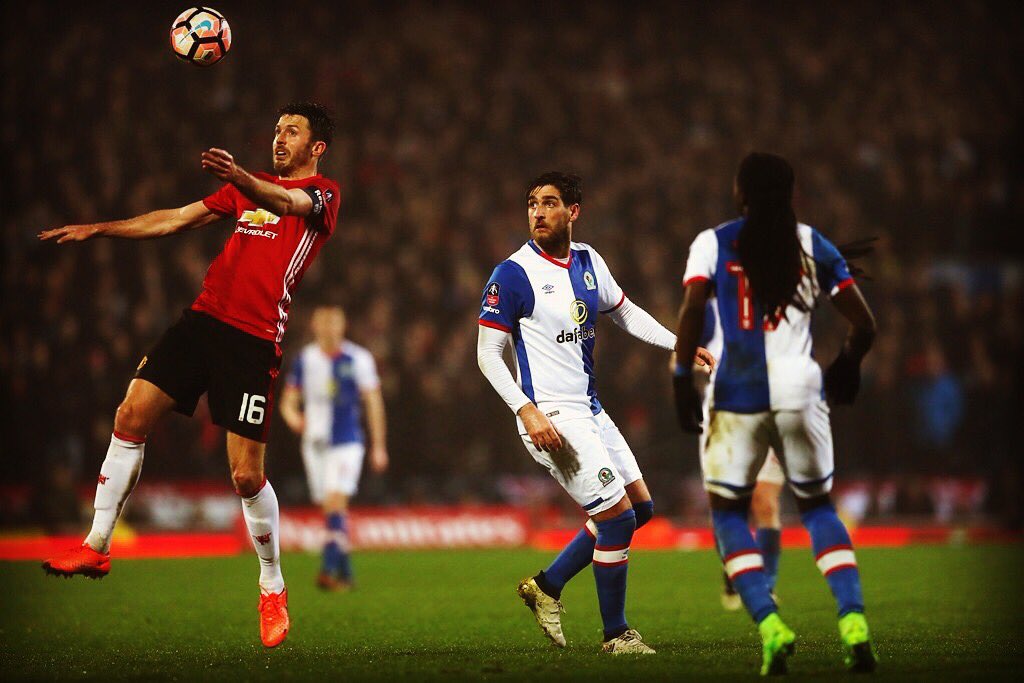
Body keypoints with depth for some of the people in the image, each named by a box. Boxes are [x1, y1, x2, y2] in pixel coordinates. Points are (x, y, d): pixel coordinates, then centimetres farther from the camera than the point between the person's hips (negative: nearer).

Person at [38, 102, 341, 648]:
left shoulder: (322, 193, 1)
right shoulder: (247, 188, 23)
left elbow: (286, 203, -22)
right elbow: (176, 219, 24)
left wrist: (237, 176, -44)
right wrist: (99, 230, 14)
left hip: (255, 338, -6)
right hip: (204, 316, 6)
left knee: (247, 475, -9)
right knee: (132, 415, -4)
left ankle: (272, 587, 10)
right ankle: (97, 546, 7)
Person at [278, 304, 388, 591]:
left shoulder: (358, 359, -2)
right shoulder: (304, 359, 5)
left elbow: (373, 402, 4)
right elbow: (288, 402, 10)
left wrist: (378, 446, 3)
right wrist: (294, 418, -14)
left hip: (347, 443, -4)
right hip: (315, 444, 4)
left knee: (336, 504, -19)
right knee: (330, 511, 7)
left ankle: (329, 570, -25)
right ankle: (345, 572, 18)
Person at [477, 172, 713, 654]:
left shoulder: (588, 262, 7)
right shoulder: (512, 275, -13)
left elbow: (624, 312, 24)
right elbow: (487, 354, -13)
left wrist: (677, 344, 14)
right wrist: (527, 411, -22)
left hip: (589, 412, 8)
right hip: (552, 418, -8)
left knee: (640, 506, 13)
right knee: (617, 515, -10)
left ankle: (547, 586, 21)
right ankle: (615, 634, 4)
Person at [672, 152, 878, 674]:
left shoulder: (714, 244, 4)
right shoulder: (813, 245, 11)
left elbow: (692, 308, -12)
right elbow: (863, 325, 10)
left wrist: (682, 379, -7)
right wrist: (845, 368, 28)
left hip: (737, 392, -2)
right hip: (799, 390, 2)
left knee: (728, 511, 13)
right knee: (817, 506, 19)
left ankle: (770, 626, -6)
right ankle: (853, 621, 0)